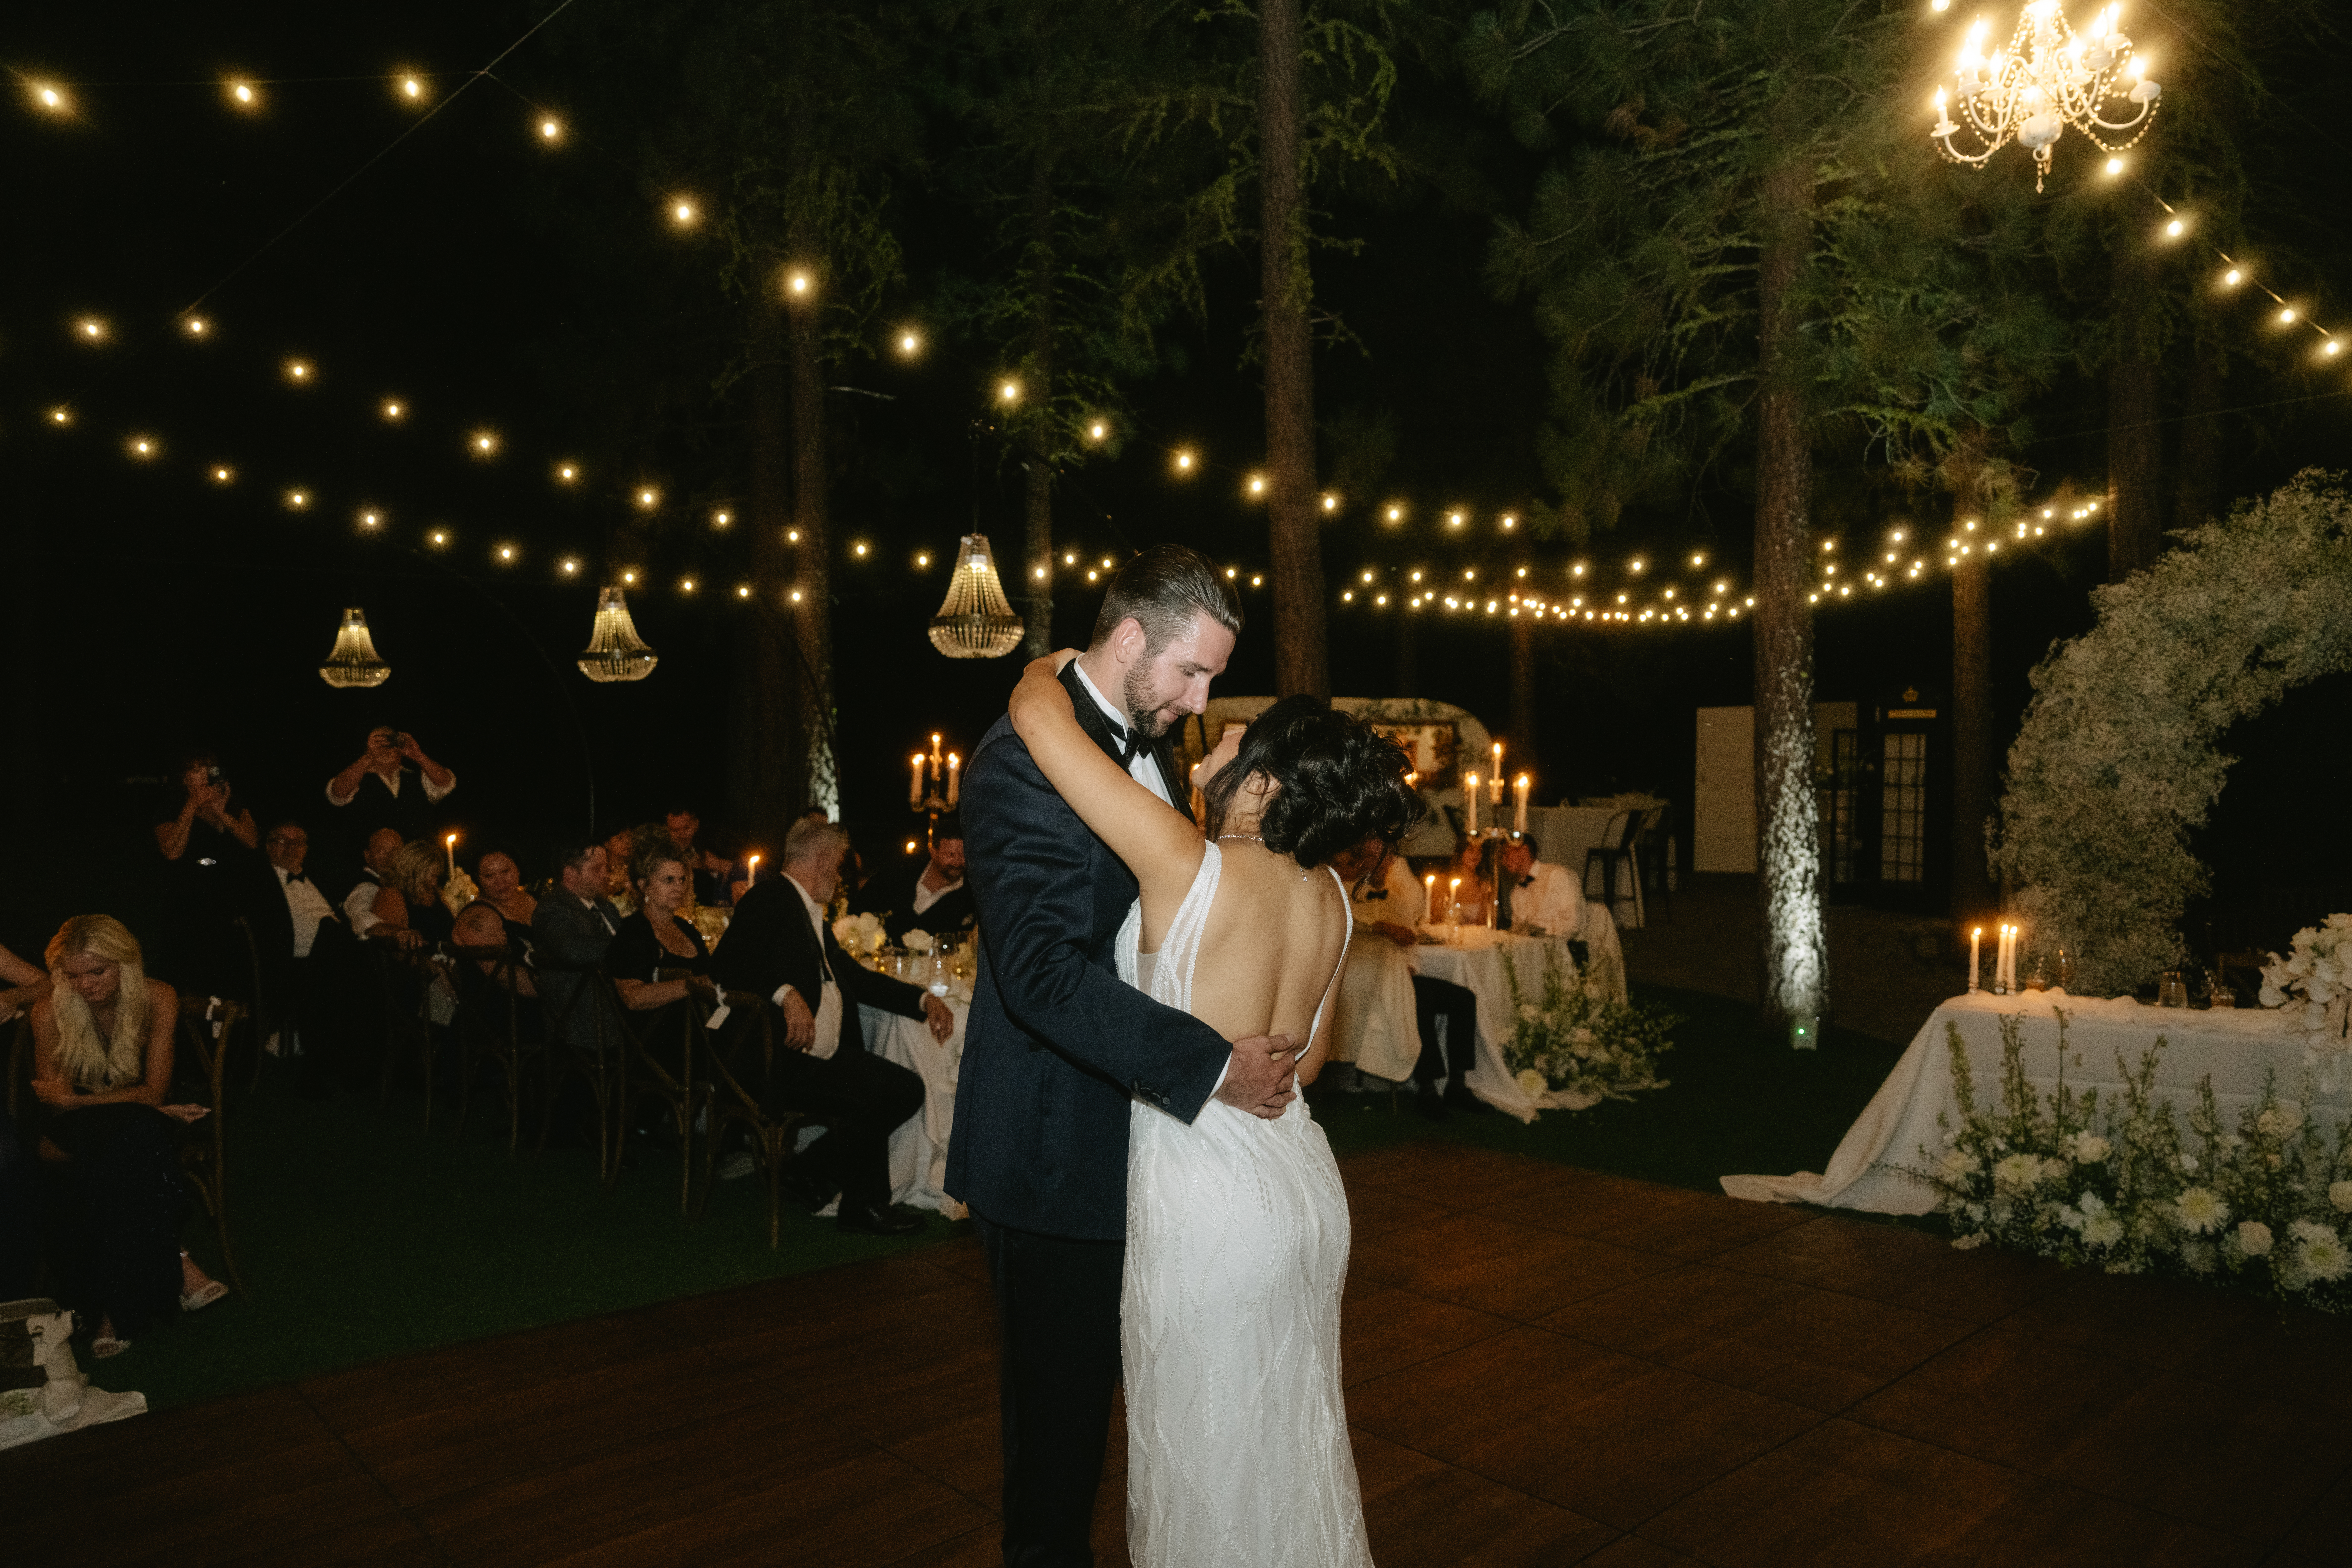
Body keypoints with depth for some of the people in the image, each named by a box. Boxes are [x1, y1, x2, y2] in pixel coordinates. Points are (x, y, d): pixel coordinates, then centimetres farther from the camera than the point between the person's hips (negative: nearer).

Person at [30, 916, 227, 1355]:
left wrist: (76, 1101, -22)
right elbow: (52, 1102, -5)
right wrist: (128, 1101, -16)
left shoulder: (158, 999, -12)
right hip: (80, 1131, -1)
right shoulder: (49, 1013, -12)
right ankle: (175, 1263, -34)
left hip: (139, 1124, 1)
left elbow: (154, 1091, -12)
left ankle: (119, 1304, -30)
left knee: (134, 1140, -36)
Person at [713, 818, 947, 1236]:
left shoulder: (814, 916, 24)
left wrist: (924, 999, 13)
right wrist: (787, 994, -34)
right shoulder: (771, 900, -5)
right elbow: (731, 962, -20)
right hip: (781, 1062, -9)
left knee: (905, 1088, -7)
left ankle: (864, 1204, 6)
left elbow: (857, 977, 25)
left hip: (827, 1057, 9)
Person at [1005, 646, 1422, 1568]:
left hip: (1209, 1203, -7)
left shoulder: (1192, 868, -21)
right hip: (1307, 1188, 7)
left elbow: (1037, 716, -19)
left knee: (1212, 1457, 13)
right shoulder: (1331, 898, -1)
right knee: (1295, 1437, 25)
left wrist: (1045, 672, 2)